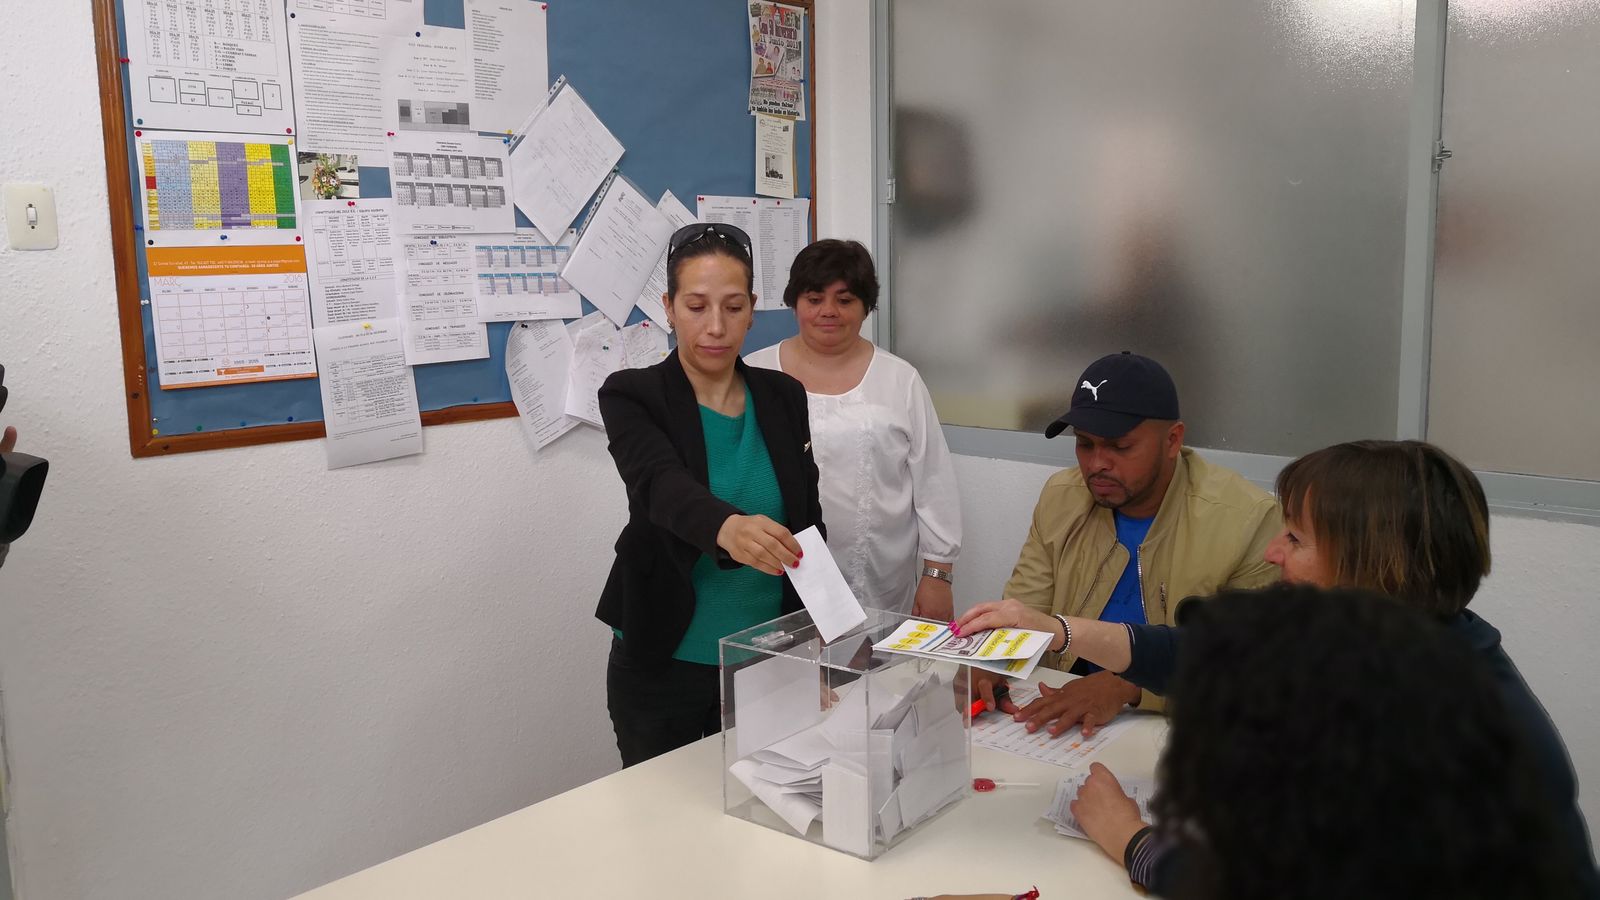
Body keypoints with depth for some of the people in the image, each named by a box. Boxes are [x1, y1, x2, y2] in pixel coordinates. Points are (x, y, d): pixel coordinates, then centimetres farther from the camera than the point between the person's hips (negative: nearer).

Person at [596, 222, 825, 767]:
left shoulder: (784, 397, 1)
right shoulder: (632, 397, -10)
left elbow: (808, 520, 7)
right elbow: (659, 484, -30)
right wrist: (726, 527, -50)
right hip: (662, 664, -3)